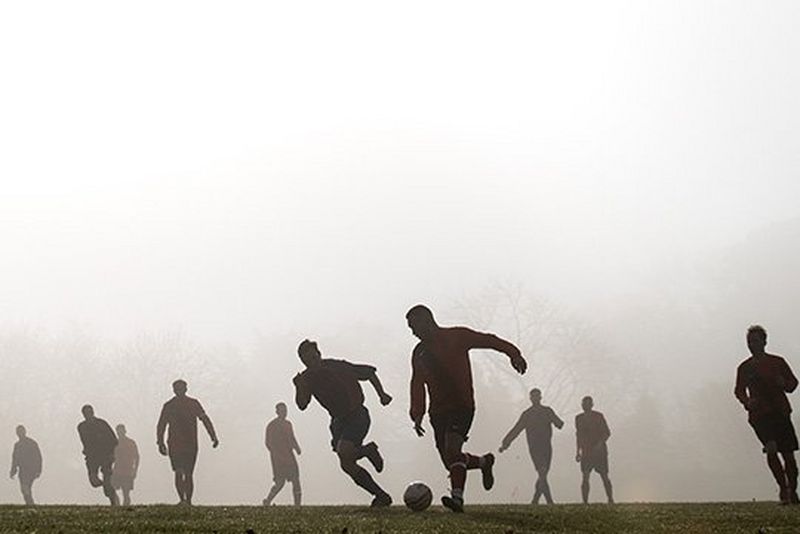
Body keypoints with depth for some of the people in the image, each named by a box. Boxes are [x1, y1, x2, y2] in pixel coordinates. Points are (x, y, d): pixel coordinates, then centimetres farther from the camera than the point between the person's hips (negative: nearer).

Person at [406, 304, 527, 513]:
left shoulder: (456, 337, 0)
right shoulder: (419, 353, 16)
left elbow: (488, 340, -3)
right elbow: (417, 385, 18)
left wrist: (513, 353, -15)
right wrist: (417, 414, 9)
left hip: (462, 405, -6)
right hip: (439, 410, 6)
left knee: (452, 447, -26)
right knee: (450, 460, 3)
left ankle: (457, 497, -34)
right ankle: (484, 462, 31)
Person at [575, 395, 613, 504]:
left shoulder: (598, 417, -4)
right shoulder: (579, 418, 10)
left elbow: (607, 433, -4)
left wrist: (600, 443, -20)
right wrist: (578, 452, 13)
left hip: (600, 451, -3)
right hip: (586, 452, 3)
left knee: (604, 476, 1)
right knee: (585, 477, -10)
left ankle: (610, 499, 17)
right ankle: (585, 502, -12)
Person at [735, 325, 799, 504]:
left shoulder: (778, 362, 9)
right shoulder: (744, 368, 10)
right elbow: (739, 390, 12)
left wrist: (783, 383, -11)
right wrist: (747, 401, -9)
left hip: (780, 412, 1)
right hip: (759, 414, -1)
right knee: (771, 448, -21)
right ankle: (783, 488, -13)